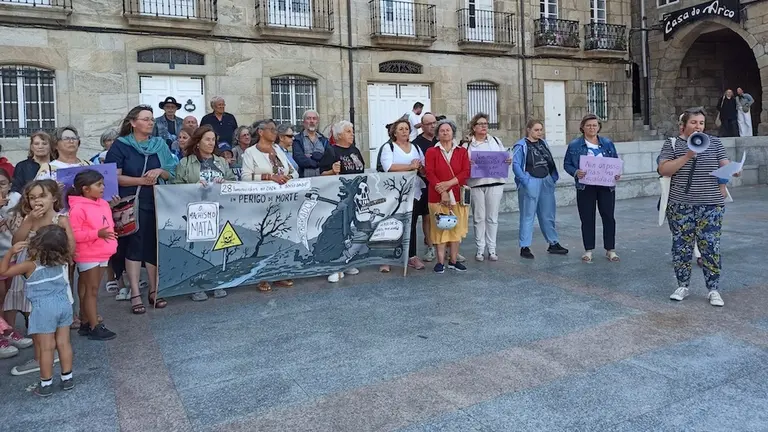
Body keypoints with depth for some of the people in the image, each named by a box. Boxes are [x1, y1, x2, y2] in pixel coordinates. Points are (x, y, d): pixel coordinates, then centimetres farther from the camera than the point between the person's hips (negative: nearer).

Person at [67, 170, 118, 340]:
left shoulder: (103, 204, 8)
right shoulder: (78, 208, -17)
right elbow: (74, 234, -22)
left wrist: (110, 236, 15)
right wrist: (98, 234, -27)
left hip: (102, 254, 8)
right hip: (87, 256, -8)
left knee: (92, 290, 15)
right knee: (91, 290, -1)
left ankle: (85, 323, 25)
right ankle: (95, 327, 5)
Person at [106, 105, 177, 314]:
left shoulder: (160, 144, 11)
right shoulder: (120, 146, -1)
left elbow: (171, 174, 12)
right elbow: (114, 177, -8)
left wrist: (159, 171, -8)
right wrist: (141, 180, -16)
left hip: (156, 203, 4)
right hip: (132, 204, -3)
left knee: (155, 245, 6)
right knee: (134, 245, -2)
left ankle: (154, 289, 17)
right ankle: (135, 294, 3)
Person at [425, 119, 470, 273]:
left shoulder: (462, 151, 9)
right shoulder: (431, 152, 4)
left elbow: (466, 172, -1)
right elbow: (430, 173, -5)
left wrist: (449, 183, -15)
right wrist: (442, 192, -15)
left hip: (458, 195, 2)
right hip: (438, 196, -2)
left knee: (457, 228, 5)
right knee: (440, 228, -1)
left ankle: (453, 260, 15)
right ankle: (440, 261, 5)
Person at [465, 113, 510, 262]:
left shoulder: (496, 141, 14)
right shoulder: (467, 144, 6)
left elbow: (505, 158, 18)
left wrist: (508, 161, -3)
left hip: (495, 182, 2)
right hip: (476, 184, -2)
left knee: (492, 217, 3)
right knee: (478, 217, 2)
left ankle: (492, 249, 11)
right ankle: (480, 249, 11)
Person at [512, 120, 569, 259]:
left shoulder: (543, 143, 13)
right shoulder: (521, 145, -8)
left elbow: (550, 162, 17)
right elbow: (516, 165, -14)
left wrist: (553, 178, 7)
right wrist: (525, 181, -21)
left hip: (546, 182, 7)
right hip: (531, 183, -7)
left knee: (548, 215, 15)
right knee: (528, 215, -1)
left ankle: (553, 243, 25)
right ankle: (524, 247, 5)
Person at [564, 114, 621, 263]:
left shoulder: (608, 143, 8)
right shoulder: (574, 145, 1)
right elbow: (567, 164, 2)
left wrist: (617, 173, -7)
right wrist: (576, 172, -17)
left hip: (606, 186, 2)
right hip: (585, 187, -2)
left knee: (608, 217, 5)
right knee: (587, 219, 4)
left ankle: (610, 249, 16)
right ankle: (588, 250, 15)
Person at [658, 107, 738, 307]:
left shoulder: (714, 143, 9)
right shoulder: (672, 144, 2)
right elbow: (663, 170, -8)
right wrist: (687, 156, -18)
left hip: (711, 205, 1)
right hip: (681, 206, -1)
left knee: (710, 247, 1)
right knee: (681, 246, 5)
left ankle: (713, 290, 10)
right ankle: (683, 286, 18)